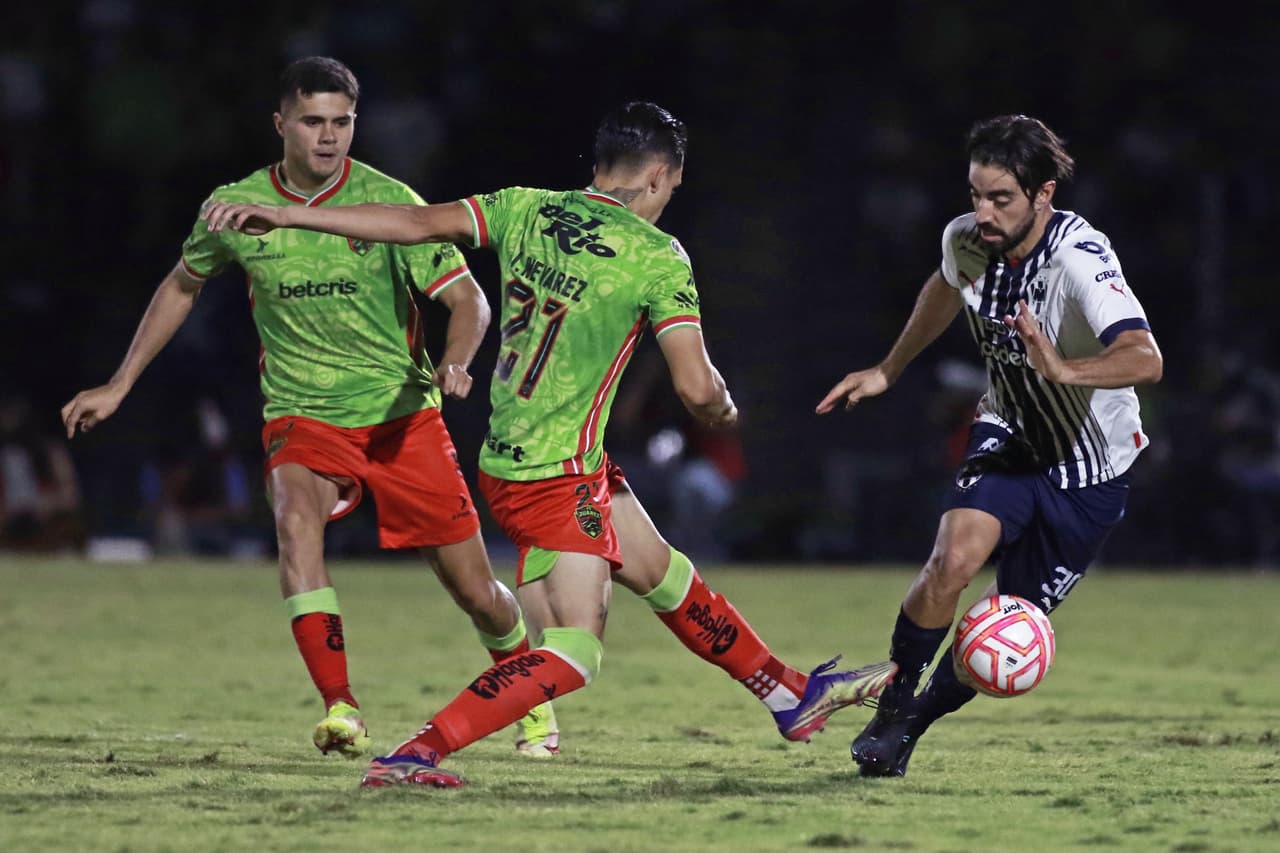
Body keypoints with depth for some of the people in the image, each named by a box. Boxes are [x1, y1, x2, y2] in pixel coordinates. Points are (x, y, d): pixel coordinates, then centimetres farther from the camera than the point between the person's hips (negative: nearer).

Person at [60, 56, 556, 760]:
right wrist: (118, 386, 16)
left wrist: (454, 360, -29)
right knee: (296, 517, -33)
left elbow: (467, 299, -7)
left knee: (477, 594, 1)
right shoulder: (236, 206, -2)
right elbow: (182, 285, 17)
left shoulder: (387, 201, -9)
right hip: (301, 416, 1)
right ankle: (340, 709, -38)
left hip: (402, 417, -1)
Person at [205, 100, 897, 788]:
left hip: (509, 456, 9)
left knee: (668, 576, 20)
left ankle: (793, 695, 35)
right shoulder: (657, 257, -13)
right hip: (554, 473, -9)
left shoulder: (525, 210, 2)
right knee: (572, 654, -9)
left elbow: (417, 223, -4)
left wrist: (284, 216, -3)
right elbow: (696, 388, -16)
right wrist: (724, 413, 9)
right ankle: (411, 757, -19)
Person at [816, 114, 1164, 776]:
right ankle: (891, 706, -4)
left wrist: (1064, 370, -63)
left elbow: (1144, 359, -46)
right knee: (954, 558, -24)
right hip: (1007, 439, 3)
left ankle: (913, 723, 24)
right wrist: (887, 372, 24)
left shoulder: (1080, 259, -31)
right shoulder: (966, 239, -12)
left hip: (1089, 471, -3)